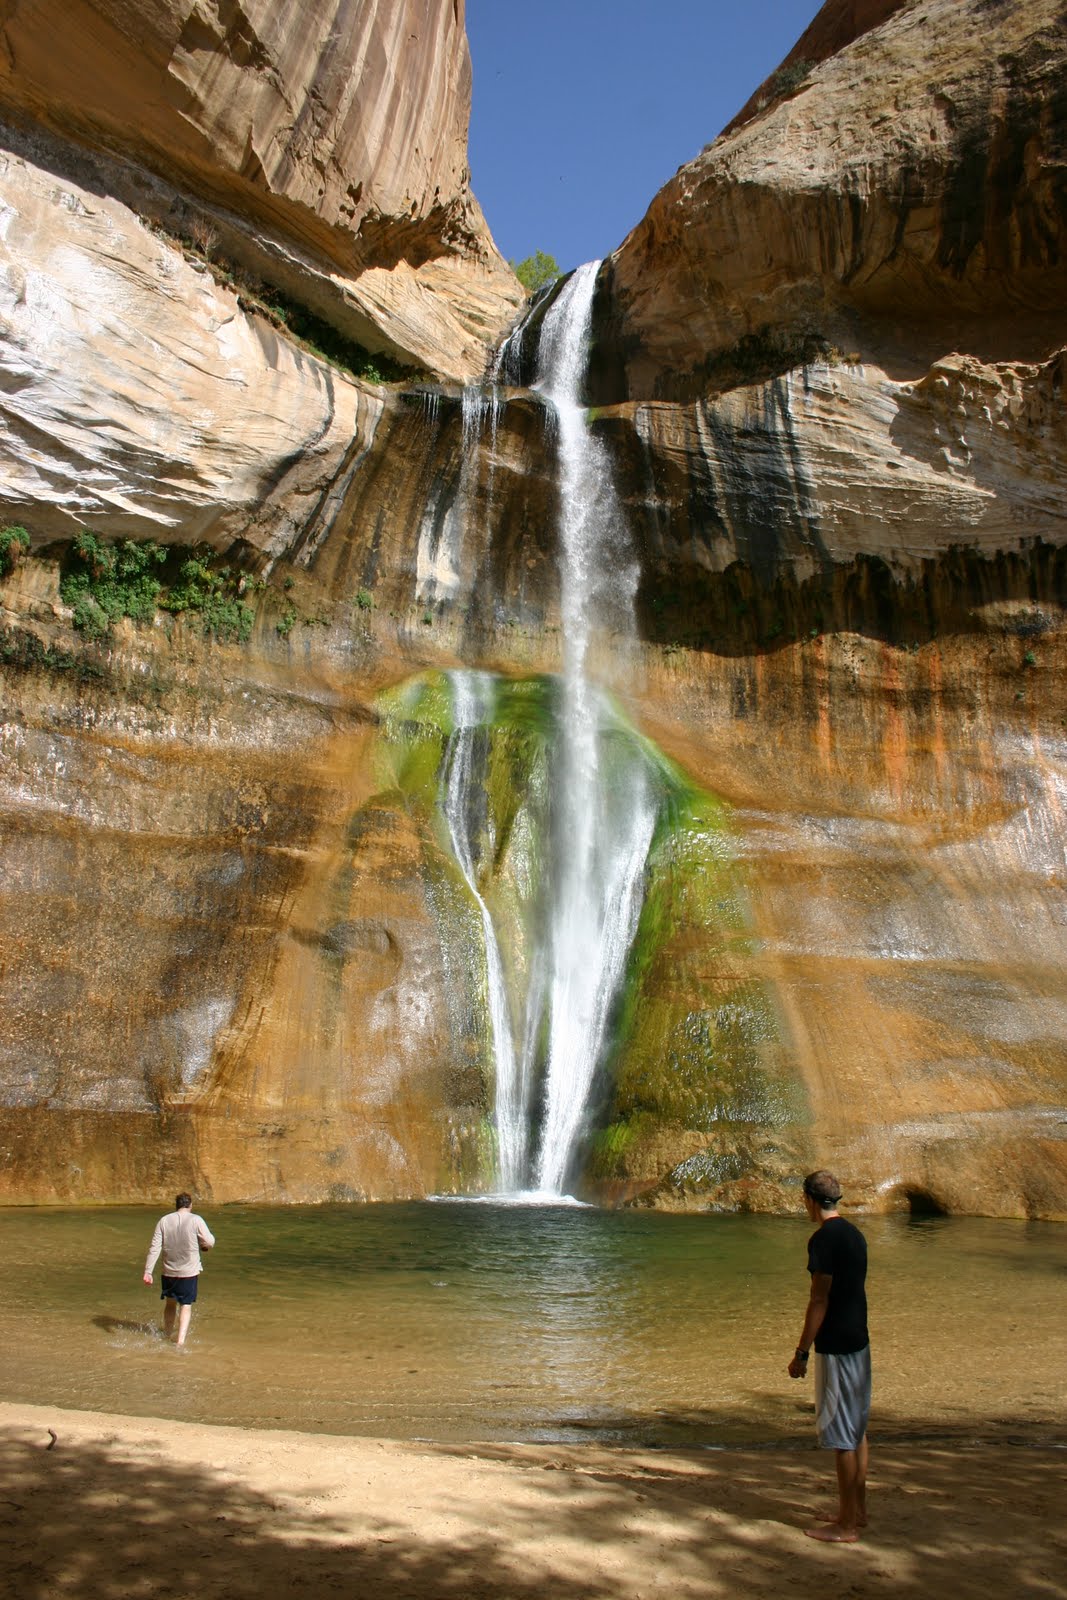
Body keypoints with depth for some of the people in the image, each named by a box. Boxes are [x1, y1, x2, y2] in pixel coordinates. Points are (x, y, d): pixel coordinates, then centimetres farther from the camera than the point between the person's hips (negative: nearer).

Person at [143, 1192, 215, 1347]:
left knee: (170, 1303, 22)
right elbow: (210, 1242, -9)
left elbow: (154, 1248, -5)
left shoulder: (164, 1220, -2)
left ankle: (167, 1335, 35)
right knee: (186, 1306, 7)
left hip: (169, 1271, 3)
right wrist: (204, 1245, 14)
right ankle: (181, 1340, -2)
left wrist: (148, 1271, -3)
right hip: (189, 1271, -3)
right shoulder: (196, 1220, -10)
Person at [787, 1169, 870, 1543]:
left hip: (835, 1346, -9)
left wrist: (801, 1352, -14)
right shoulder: (855, 1235, 8)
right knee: (857, 1429, 18)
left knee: (841, 1436, 0)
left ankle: (845, 1525, 8)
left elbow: (819, 1300, -20)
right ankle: (858, 1509, 29)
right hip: (859, 1342, 9)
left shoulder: (823, 1239, -19)